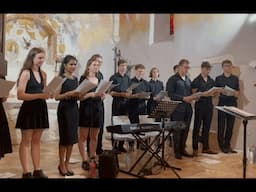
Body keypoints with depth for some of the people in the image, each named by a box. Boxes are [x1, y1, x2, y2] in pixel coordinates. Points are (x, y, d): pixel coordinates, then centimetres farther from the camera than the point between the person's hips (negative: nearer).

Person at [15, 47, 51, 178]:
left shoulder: (43, 74, 11)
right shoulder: (26, 73, -8)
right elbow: (20, 95, -16)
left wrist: (50, 94, -3)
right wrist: (40, 95, -24)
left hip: (40, 109, 6)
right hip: (28, 109, -6)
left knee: (36, 141, 11)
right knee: (26, 141, 1)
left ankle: (37, 170, 17)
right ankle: (26, 173, 7)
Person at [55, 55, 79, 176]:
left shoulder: (75, 79, 12)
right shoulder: (61, 78, -6)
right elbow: (57, 97, -13)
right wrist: (69, 93, -25)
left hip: (74, 108, 6)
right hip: (64, 109, -6)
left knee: (72, 137, 8)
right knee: (64, 137, 0)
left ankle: (67, 163, 21)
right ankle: (61, 164, 14)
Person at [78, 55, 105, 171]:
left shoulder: (99, 80, 14)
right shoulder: (83, 79, -3)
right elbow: (80, 97, -10)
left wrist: (103, 95, -1)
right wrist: (91, 94, -24)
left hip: (97, 109, 5)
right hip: (86, 109, -5)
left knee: (94, 136, 10)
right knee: (83, 136, -2)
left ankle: (92, 158, 21)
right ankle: (84, 160, 6)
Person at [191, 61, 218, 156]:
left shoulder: (211, 81, 12)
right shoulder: (196, 80, -4)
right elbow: (194, 94, -8)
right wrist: (203, 94, -21)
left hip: (209, 105, 5)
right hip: (200, 105, -5)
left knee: (207, 127, 10)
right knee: (197, 127, 2)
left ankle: (205, 147, 19)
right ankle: (195, 148, 8)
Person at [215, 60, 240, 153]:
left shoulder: (235, 78, 11)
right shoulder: (218, 78, 5)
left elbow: (237, 92, 11)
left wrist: (235, 93, -11)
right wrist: (221, 91, -17)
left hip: (232, 104, 2)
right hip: (222, 104, -2)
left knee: (230, 126, 5)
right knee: (221, 126, 0)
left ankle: (227, 145, 15)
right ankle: (222, 145, 10)